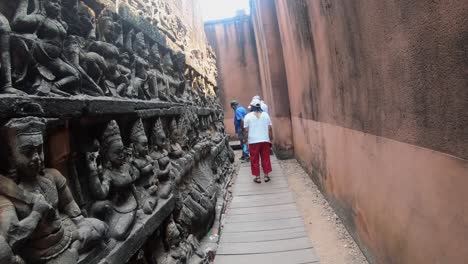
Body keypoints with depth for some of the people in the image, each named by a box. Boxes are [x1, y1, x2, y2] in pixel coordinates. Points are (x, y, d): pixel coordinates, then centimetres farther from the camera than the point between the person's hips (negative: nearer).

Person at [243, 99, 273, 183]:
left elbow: (246, 130, -5)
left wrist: (246, 140, 6)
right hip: (265, 140, 2)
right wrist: (271, 138, 13)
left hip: (253, 141, -2)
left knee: (255, 160, 7)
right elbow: (270, 128, 3)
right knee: (266, 158, 11)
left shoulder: (248, 116, -3)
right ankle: (266, 176, 16)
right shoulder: (265, 115, 4)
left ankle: (257, 177, 11)